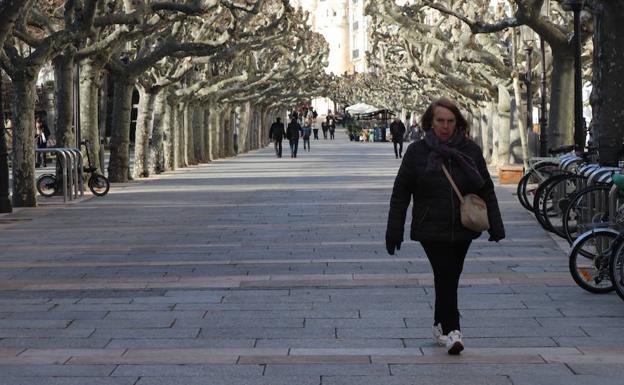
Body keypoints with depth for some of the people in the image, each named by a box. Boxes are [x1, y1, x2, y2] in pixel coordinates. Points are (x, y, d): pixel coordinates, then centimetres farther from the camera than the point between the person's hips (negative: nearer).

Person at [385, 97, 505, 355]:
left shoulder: (471, 151, 4)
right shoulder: (417, 152, -2)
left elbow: (486, 190, 10)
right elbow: (400, 193, 1)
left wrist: (495, 225, 5)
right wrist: (394, 231, -2)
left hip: (462, 230, 3)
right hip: (431, 230, -3)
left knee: (449, 278, 11)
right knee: (446, 276, -14)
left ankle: (440, 325, 27)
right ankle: (451, 330, -13)